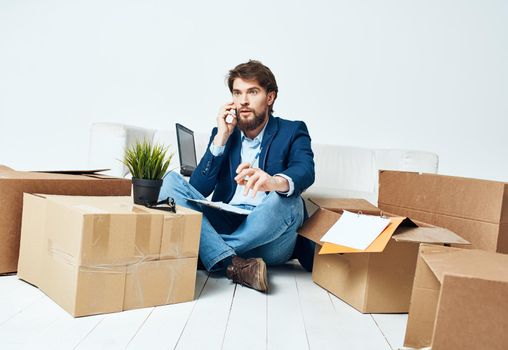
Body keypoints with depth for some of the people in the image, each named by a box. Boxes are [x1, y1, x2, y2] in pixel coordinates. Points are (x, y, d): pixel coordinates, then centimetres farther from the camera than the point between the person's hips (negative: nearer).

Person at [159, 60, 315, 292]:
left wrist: (275, 182, -43)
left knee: (288, 200, -33)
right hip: (221, 225, 3)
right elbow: (198, 190, 2)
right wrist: (221, 137, -5)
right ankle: (232, 264, -32)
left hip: (266, 239, -3)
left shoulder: (293, 132, 5)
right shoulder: (223, 133, 13)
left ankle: (208, 256, -21)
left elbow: (305, 171, -19)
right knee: (171, 180, -14)